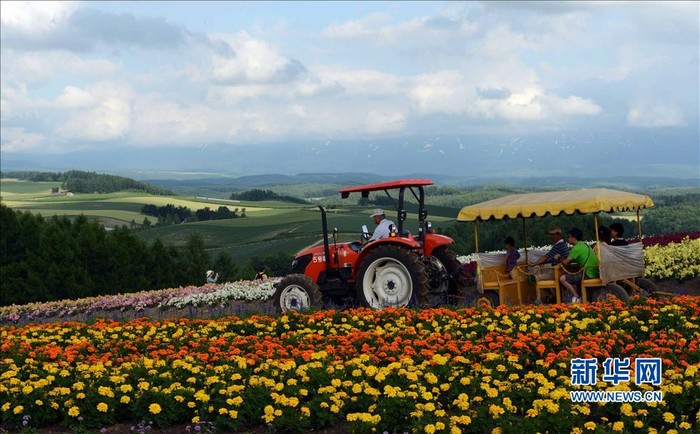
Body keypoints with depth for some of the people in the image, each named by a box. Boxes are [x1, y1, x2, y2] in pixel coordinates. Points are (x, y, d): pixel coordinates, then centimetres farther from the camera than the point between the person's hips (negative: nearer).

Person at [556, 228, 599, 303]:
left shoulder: (577, 247, -13)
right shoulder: (585, 245, 18)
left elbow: (566, 262, -10)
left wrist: (560, 258, 9)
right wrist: (564, 258, 19)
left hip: (587, 274, -10)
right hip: (594, 273, 10)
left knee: (562, 279, -9)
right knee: (570, 276, 26)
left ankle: (577, 298, -3)